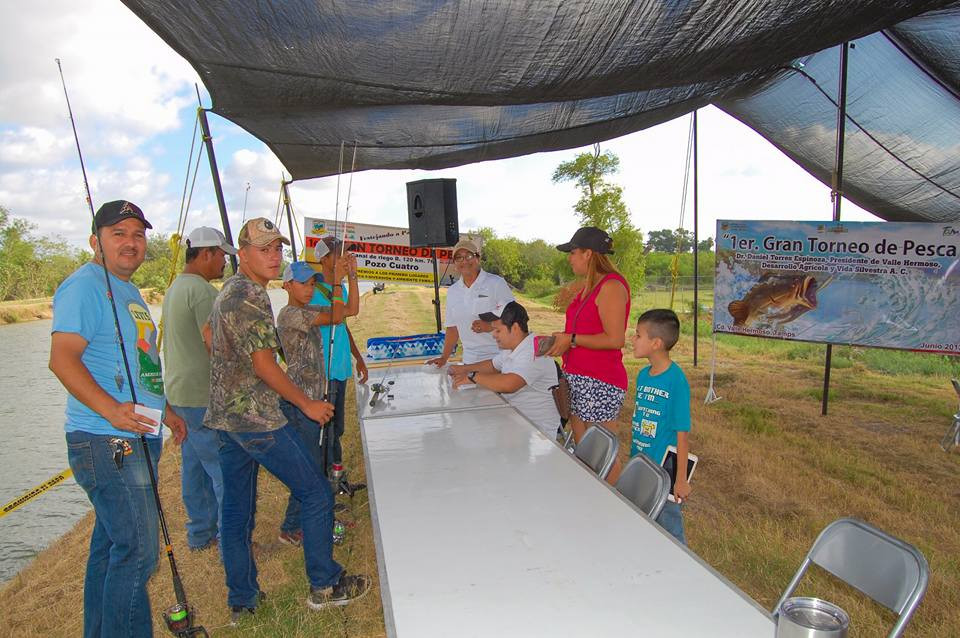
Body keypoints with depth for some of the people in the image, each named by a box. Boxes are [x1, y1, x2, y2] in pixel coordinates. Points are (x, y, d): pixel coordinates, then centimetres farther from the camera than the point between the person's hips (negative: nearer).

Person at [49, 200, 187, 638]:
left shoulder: (128, 290, 18)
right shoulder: (84, 286, -11)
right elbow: (62, 359, -22)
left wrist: (164, 410, 27)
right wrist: (111, 408, -33)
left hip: (136, 439, 10)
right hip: (106, 443, -10)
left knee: (111, 545, 18)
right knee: (136, 551, -6)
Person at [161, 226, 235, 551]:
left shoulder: (174, 288, 15)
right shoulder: (202, 290, -17)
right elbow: (215, 344, -23)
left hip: (179, 391, 10)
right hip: (203, 395, -10)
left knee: (194, 465, 17)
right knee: (225, 468, -3)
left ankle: (200, 533, 28)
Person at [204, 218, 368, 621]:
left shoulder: (227, 291, 14)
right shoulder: (250, 295, -17)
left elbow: (209, 338, 25)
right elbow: (264, 365, -20)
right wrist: (307, 404, -12)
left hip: (224, 417, 10)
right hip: (256, 418, -10)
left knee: (236, 508, 14)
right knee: (315, 492, 1)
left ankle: (241, 599, 26)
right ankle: (325, 586, 12)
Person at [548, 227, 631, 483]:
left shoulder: (611, 286, -15)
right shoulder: (588, 286, 15)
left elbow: (615, 339, -23)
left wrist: (571, 339, -17)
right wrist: (560, 339, 11)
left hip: (600, 383, -10)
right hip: (577, 377, 10)